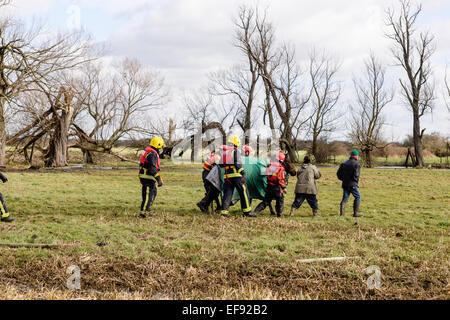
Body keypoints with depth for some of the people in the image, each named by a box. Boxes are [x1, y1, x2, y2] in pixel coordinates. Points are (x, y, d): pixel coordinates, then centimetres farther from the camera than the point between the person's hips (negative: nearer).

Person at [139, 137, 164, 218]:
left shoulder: (147, 151, 13)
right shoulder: (152, 154, -20)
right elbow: (152, 169, -26)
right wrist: (159, 179, -24)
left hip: (144, 176, 10)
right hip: (147, 178, -10)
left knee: (154, 192, 19)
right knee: (148, 195, -3)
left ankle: (146, 209, 26)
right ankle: (143, 212, 2)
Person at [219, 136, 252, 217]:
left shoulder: (224, 151, 15)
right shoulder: (235, 151, -6)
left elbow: (221, 165, 17)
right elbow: (238, 164, -15)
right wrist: (243, 174, -15)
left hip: (227, 176, 6)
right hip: (236, 175, -6)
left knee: (227, 193, 7)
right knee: (243, 192, 2)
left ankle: (224, 211, 0)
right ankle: (247, 211, 3)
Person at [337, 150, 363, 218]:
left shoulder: (344, 163, 11)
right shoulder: (357, 164, -8)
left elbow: (339, 173, 9)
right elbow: (356, 175, -18)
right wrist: (356, 180, 0)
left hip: (345, 184, 6)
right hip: (352, 185, -5)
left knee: (345, 198, 9)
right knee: (358, 197, 9)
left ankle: (342, 213, 0)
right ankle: (355, 213, 6)